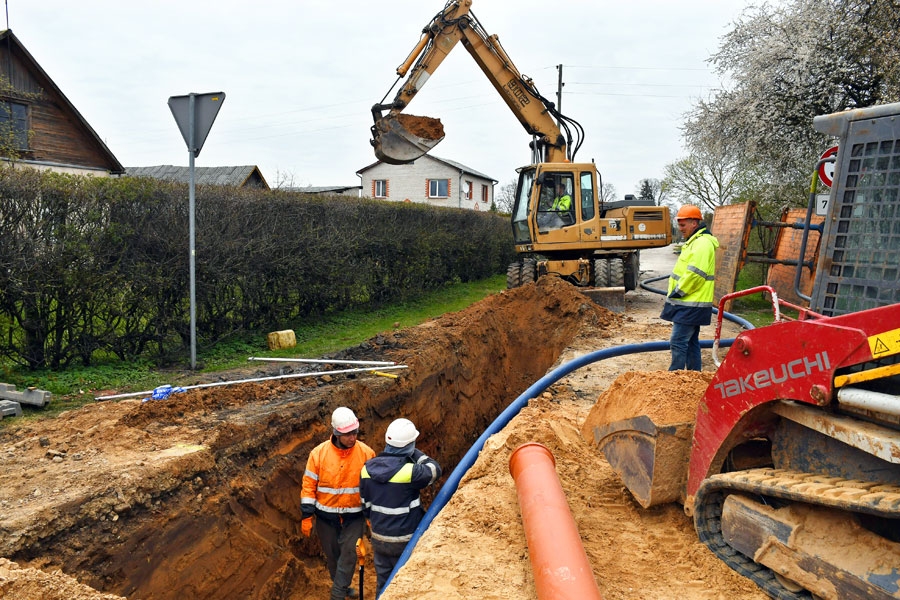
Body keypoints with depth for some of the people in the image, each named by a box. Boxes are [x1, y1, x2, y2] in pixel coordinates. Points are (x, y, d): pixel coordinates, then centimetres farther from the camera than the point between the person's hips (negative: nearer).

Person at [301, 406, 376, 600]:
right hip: (326, 515, 1)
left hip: (354, 516, -1)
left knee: (349, 554, -4)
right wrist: (307, 516, -6)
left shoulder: (366, 453, -12)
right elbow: (309, 486, -6)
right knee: (332, 555, 15)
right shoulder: (319, 453, -14)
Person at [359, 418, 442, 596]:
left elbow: (365, 503, 5)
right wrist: (414, 453, -2)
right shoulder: (409, 471, -26)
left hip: (379, 538, 5)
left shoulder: (367, 468, -7)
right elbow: (435, 470, -7)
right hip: (405, 541, -5)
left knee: (383, 583, 21)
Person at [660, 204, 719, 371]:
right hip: (691, 304, 11)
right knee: (691, 341, 15)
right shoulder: (694, 241, 18)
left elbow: (695, 273, -26)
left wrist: (678, 292, -17)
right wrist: (676, 294, 13)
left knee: (678, 341, -10)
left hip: (691, 305, -11)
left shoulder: (702, 243, -16)